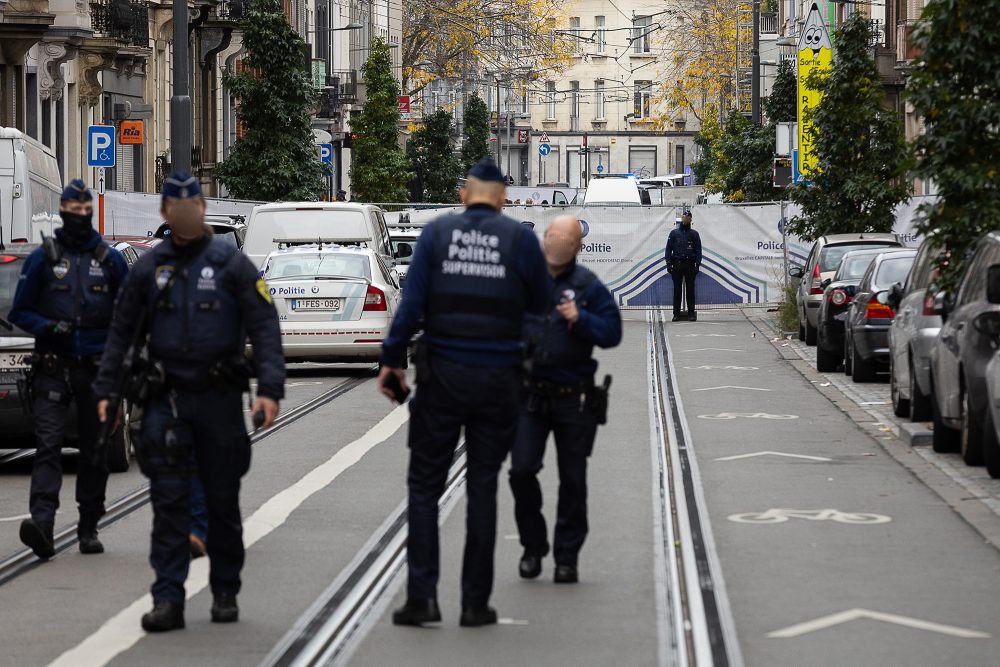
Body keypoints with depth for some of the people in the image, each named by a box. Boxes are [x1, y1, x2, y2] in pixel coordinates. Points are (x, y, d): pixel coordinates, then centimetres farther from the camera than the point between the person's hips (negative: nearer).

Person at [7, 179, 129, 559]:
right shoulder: (42, 259, 4)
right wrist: (48, 327, -12)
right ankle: (41, 523, -27)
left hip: (97, 368, 2)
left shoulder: (111, 260, 8)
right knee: (48, 445, -15)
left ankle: (89, 528, 15)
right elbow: (20, 311, 6)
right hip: (53, 367, -2)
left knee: (94, 451, 7)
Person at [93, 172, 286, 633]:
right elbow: (121, 331, 10)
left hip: (220, 398, -1)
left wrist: (270, 388, -18)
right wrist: (105, 390, 3)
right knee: (168, 501, -4)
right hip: (167, 399, 1)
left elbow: (264, 327, -7)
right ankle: (167, 600, -5)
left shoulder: (231, 263, -2)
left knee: (222, 500, 8)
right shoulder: (149, 268, 5)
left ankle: (225, 594, 20)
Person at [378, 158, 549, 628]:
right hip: (498, 379, 0)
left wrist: (392, 359, -2)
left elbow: (411, 302, -8)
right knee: (482, 488, 8)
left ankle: (422, 597, -1)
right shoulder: (519, 238, -3)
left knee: (424, 486, 7)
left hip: (442, 376, 0)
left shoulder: (436, 233, -1)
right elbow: (538, 306, 4)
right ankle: (475, 602, 9)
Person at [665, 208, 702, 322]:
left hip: (690, 265, 0)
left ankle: (691, 313, 4)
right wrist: (669, 263, -4)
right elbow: (668, 248, 6)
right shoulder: (674, 233, 8)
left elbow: (698, 250, 5)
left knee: (690, 290, 1)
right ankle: (676, 314, 4)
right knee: (677, 290, 1)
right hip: (677, 264, 0)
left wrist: (697, 265, -5)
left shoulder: (694, 234, 7)